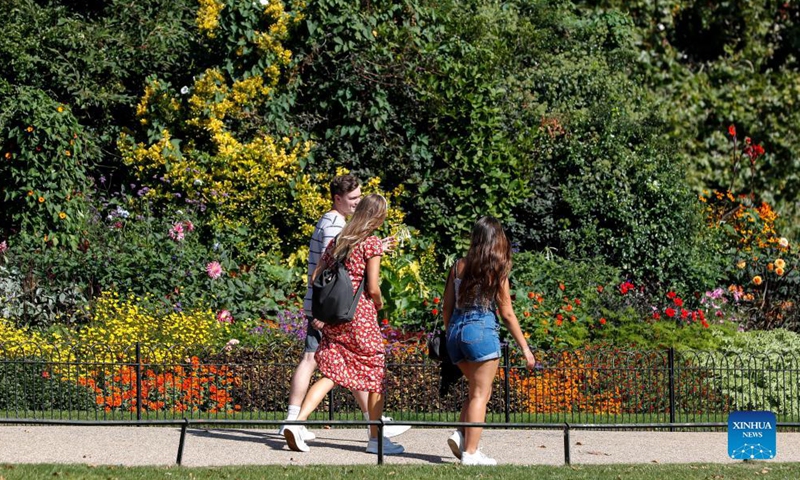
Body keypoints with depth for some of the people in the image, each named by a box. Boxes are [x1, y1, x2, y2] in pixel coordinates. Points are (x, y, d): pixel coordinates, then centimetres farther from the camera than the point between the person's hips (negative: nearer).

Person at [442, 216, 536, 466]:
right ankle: (470, 452, -1)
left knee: (478, 391, 21)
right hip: (482, 331, -5)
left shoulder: (459, 266, 8)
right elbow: (507, 313, -4)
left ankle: (461, 435, 4)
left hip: (456, 332, 6)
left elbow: (447, 308, 10)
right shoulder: (497, 271, -5)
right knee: (480, 394, 2)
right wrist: (525, 348, 2)